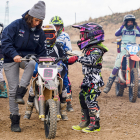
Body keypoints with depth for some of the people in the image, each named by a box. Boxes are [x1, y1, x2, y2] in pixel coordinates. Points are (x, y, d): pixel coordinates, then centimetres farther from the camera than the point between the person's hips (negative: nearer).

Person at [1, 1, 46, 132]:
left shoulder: (39, 32, 5)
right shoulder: (16, 25, -10)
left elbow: (41, 51, 14)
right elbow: (5, 42, -15)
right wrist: (14, 55, -30)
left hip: (27, 57, 3)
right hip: (11, 60, -3)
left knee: (32, 63, -36)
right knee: (12, 90, -6)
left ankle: (21, 92, -30)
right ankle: (15, 120, 3)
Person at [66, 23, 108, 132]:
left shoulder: (97, 50, -16)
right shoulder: (89, 48, 14)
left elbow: (91, 60, -33)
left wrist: (77, 58, -36)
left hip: (94, 80, -10)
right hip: (88, 78, 10)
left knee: (90, 100, -10)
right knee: (83, 98, 13)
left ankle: (95, 124, -3)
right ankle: (85, 122, 23)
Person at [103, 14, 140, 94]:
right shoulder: (123, 30, 12)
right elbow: (116, 34, -9)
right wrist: (122, 26, -12)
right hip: (123, 50, -2)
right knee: (117, 67, -15)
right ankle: (109, 84, -10)